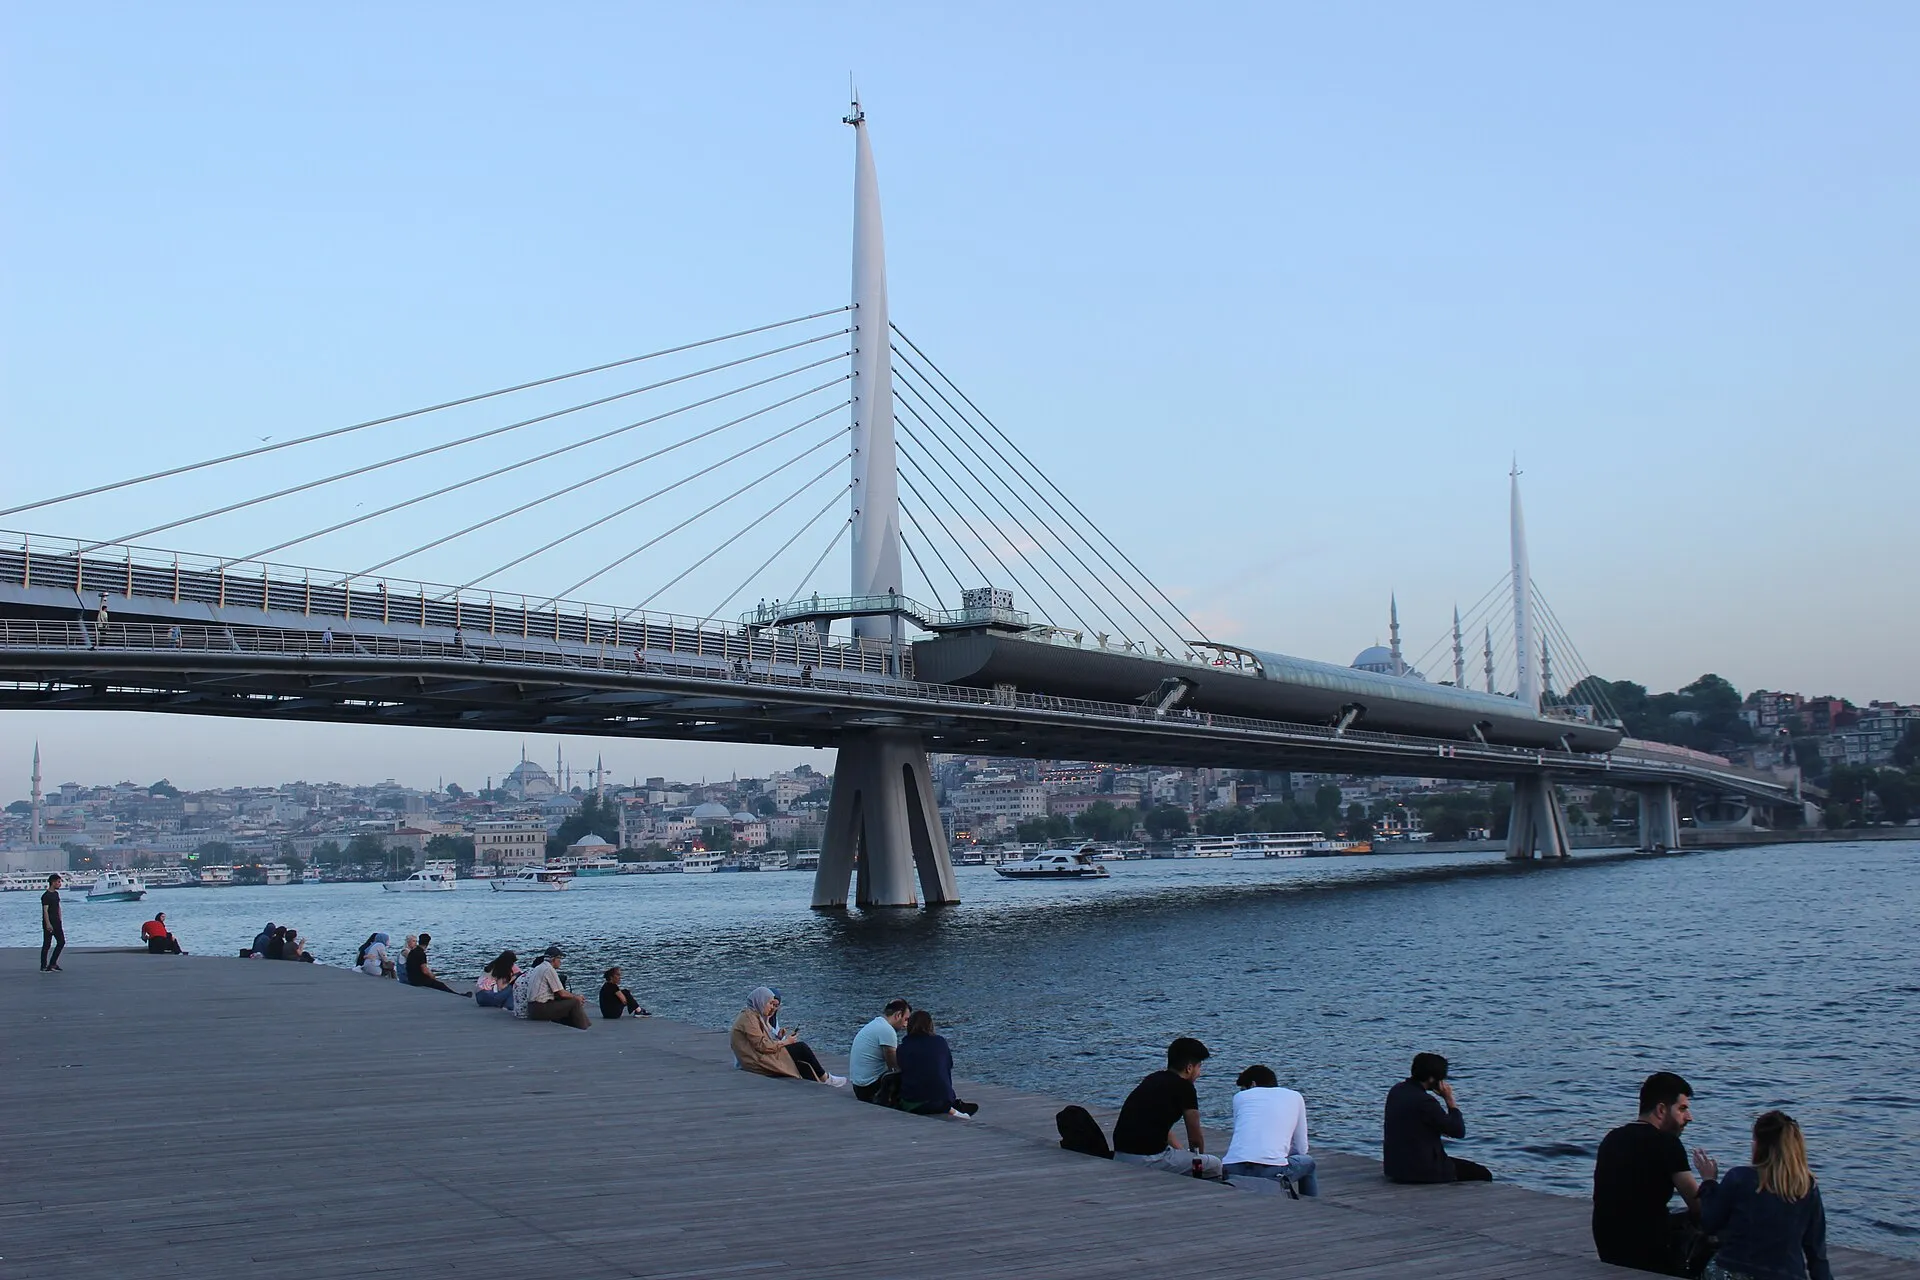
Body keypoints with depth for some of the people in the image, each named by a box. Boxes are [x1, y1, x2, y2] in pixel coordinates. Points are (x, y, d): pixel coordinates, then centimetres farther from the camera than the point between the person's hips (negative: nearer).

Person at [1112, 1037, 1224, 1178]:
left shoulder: (1153, 1079, 17)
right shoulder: (1184, 1087, -5)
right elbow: (1195, 1138, 5)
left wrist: (1183, 1152, 30)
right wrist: (1198, 1157, 25)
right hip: (1148, 1160, -8)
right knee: (1214, 1165, 8)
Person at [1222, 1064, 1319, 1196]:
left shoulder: (1240, 1096, 21)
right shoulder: (1294, 1097, 22)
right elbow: (1301, 1149, 23)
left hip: (1233, 1171, 1)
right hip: (1271, 1170, 0)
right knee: (1307, 1162, 32)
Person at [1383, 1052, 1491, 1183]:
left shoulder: (1396, 1091, 5)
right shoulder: (1424, 1101, -23)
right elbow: (1459, 1131, -15)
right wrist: (1449, 1099, -8)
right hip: (1422, 1170, -9)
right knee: (1483, 1175, 2)